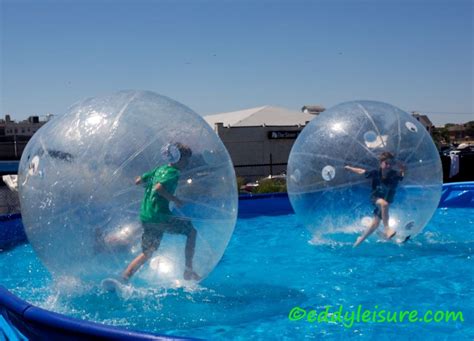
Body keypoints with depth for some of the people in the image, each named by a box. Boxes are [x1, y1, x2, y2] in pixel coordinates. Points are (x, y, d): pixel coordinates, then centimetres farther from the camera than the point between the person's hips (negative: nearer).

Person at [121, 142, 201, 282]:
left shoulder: (159, 169, 17)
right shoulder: (173, 172, -8)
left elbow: (138, 181, 19)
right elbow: (159, 188, -24)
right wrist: (175, 200, -16)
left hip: (145, 218, 9)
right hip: (159, 216, -8)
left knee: (147, 253, 19)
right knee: (192, 231, 7)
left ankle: (123, 279, 11)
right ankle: (188, 271, 7)